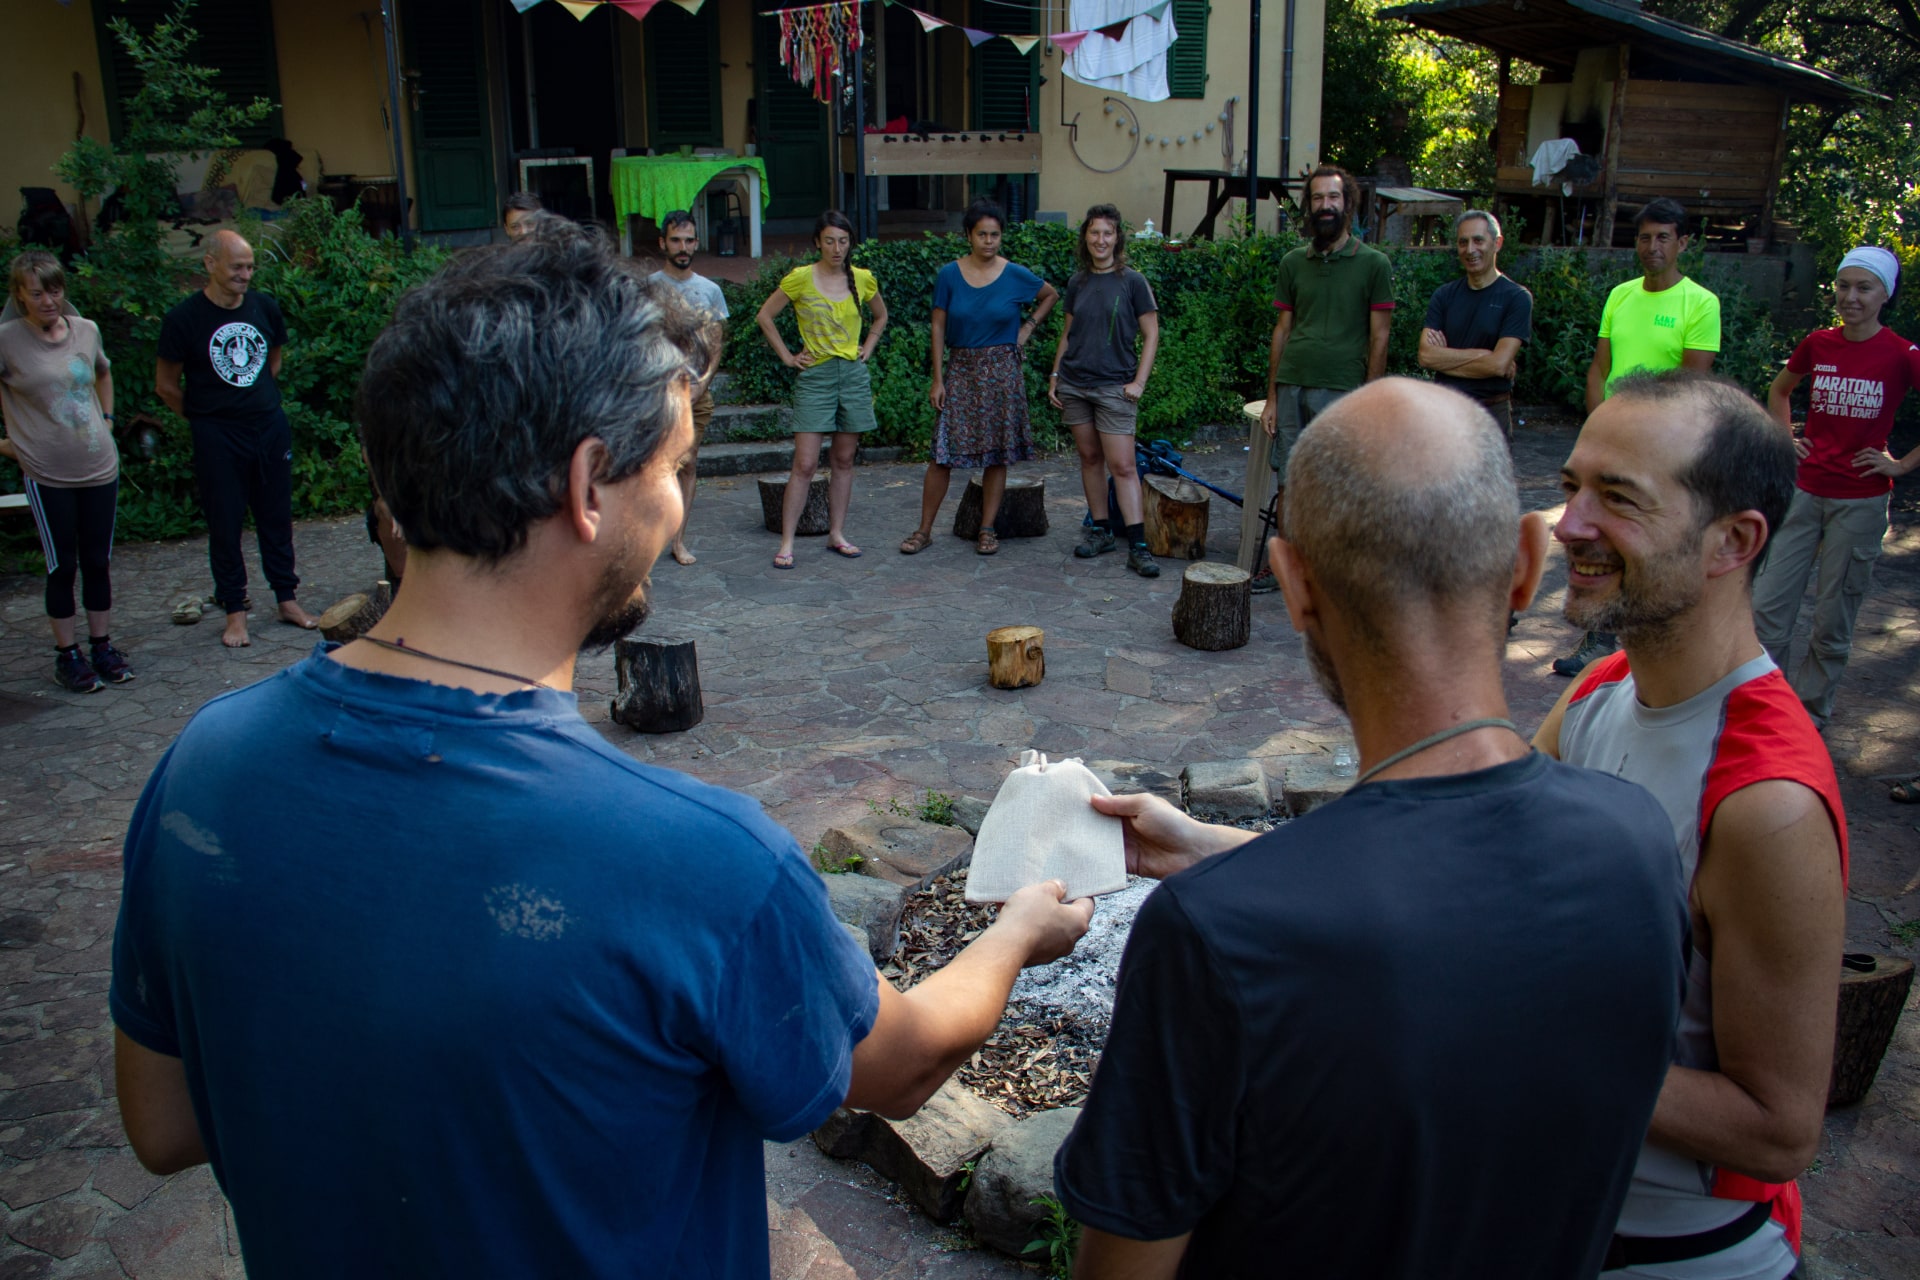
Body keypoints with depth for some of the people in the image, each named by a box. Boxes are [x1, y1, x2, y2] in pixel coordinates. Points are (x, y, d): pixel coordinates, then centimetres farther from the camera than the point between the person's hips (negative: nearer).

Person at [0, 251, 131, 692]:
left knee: (97, 561, 10)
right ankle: (67, 655, 16)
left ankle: (102, 646, 22)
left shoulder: (86, 330, 4)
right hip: (47, 474, -3)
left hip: (100, 467, 3)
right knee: (62, 566, 4)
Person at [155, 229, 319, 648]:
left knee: (277, 517, 11)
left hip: (270, 426, 4)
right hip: (217, 438, -4)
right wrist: (205, 416, 6)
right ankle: (235, 612, 11)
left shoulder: (264, 307, 3)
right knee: (225, 523, 3)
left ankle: (287, 600, 21)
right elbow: (166, 385, -1)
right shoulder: (184, 318, -9)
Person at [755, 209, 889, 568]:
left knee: (844, 460, 8)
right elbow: (765, 316, 3)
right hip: (815, 377, -3)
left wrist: (867, 349, 11)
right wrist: (787, 357, -1)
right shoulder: (800, 278, -5)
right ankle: (786, 542, -4)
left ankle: (837, 534, 17)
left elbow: (881, 316, 23)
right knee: (805, 464, -8)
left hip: (854, 376, 4)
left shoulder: (863, 279, 5)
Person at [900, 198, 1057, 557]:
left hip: (1002, 371, 0)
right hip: (961, 369, 0)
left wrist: (1028, 327, 3)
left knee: (997, 454, 3)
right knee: (943, 452, -3)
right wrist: (937, 379, -4)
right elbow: (938, 328, 0)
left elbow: (1051, 295, 16)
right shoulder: (949, 275, -2)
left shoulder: (1015, 275, -2)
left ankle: (987, 529, 14)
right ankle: (924, 530, 6)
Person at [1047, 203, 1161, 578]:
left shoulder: (1132, 281, -3)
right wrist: (1055, 375, 9)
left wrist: (1139, 382, -10)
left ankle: (1138, 546, -8)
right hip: (1074, 384, 4)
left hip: (1114, 386, -4)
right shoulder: (1078, 283, 9)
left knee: (1122, 466, -8)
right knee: (1090, 457, 9)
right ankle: (1101, 530, 20)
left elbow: (1151, 335, -2)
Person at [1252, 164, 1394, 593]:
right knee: (1287, 484, 7)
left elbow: (1379, 338, -1)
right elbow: (1282, 330, 13)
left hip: (1341, 390, -4)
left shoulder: (1373, 264, 1)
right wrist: (1272, 398, 9)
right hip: (1291, 385, 4)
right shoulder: (1293, 263, 12)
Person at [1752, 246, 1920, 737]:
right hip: (1805, 490, 4)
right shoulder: (1818, 344, 2)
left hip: (1860, 502, -3)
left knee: (1833, 620, 5)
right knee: (1768, 604, 2)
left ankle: (1810, 712, 19)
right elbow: (1779, 389, 22)